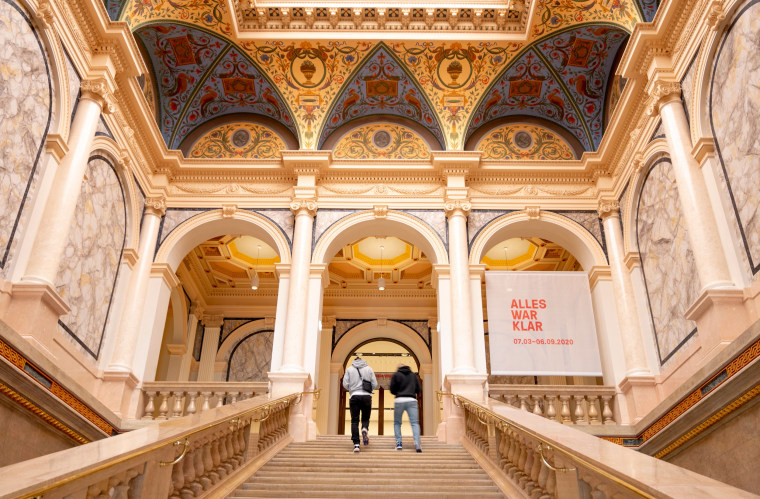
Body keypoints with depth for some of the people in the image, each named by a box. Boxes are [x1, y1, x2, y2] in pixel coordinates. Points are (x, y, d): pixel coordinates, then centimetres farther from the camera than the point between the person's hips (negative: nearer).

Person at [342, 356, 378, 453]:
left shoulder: (349, 369, 9)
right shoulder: (369, 369, 11)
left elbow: (345, 384, 2)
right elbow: (375, 384, 6)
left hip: (354, 396, 0)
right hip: (366, 396, 0)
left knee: (354, 421, 2)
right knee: (365, 418, 14)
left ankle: (356, 444, -9)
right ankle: (365, 429, -21)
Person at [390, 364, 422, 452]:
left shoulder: (396, 375, 7)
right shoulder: (413, 375, 16)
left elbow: (392, 390, 6)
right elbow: (419, 390, 16)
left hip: (400, 400, -1)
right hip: (412, 401, 1)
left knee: (397, 423, 14)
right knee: (415, 423, -3)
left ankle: (398, 442, 3)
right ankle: (417, 442, -23)